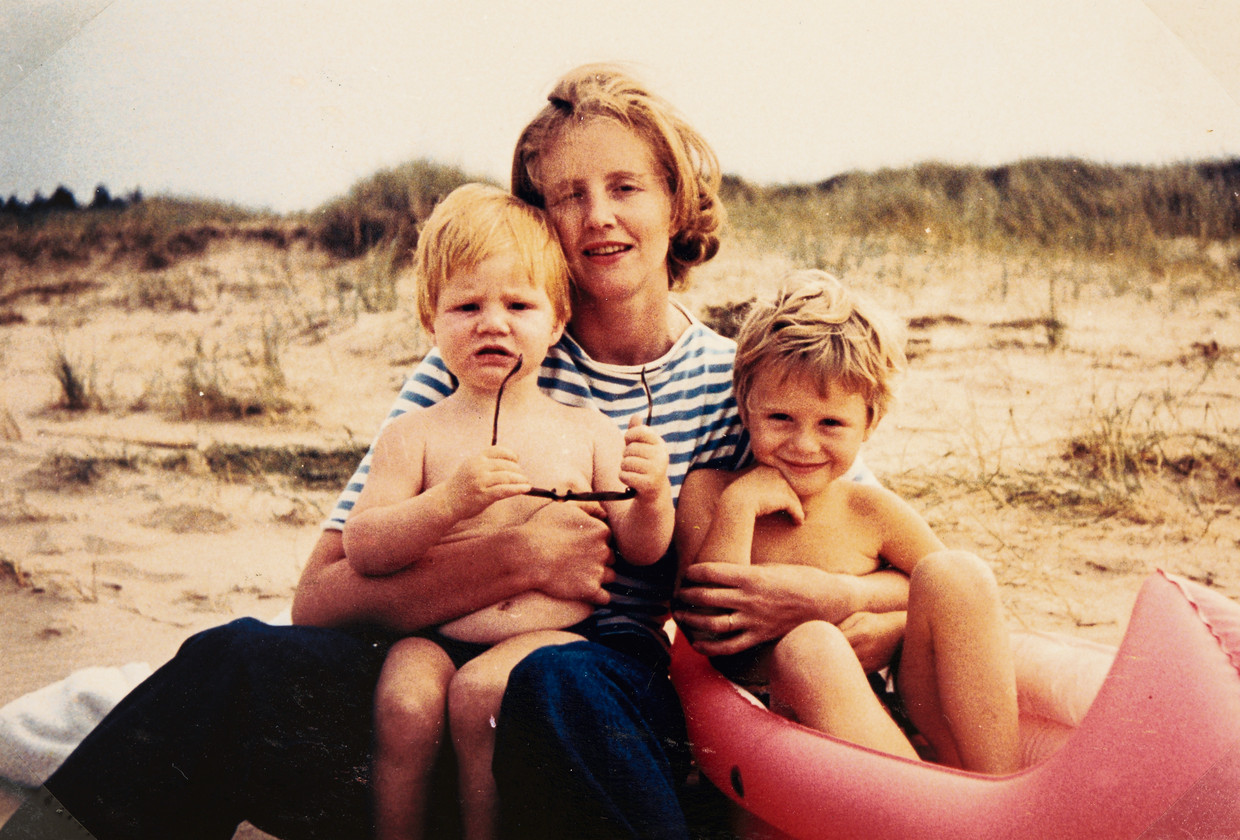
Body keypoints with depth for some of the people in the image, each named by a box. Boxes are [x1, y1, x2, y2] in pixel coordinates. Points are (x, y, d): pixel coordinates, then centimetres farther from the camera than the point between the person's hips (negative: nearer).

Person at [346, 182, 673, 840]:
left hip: (553, 636, -1)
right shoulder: (414, 435, 5)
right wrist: (450, 502, -20)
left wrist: (651, 495, -15)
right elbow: (361, 549, -5)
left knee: (481, 690, -29)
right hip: (433, 638, 1)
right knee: (405, 701, -28)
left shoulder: (589, 432, 7)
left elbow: (641, 551, 7)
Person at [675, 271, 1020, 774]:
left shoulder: (872, 514, 4)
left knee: (954, 574, -18)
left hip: (892, 713, 3)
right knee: (811, 646, -34)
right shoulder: (708, 494, 2)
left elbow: (963, 599, 9)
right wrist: (739, 506, -13)